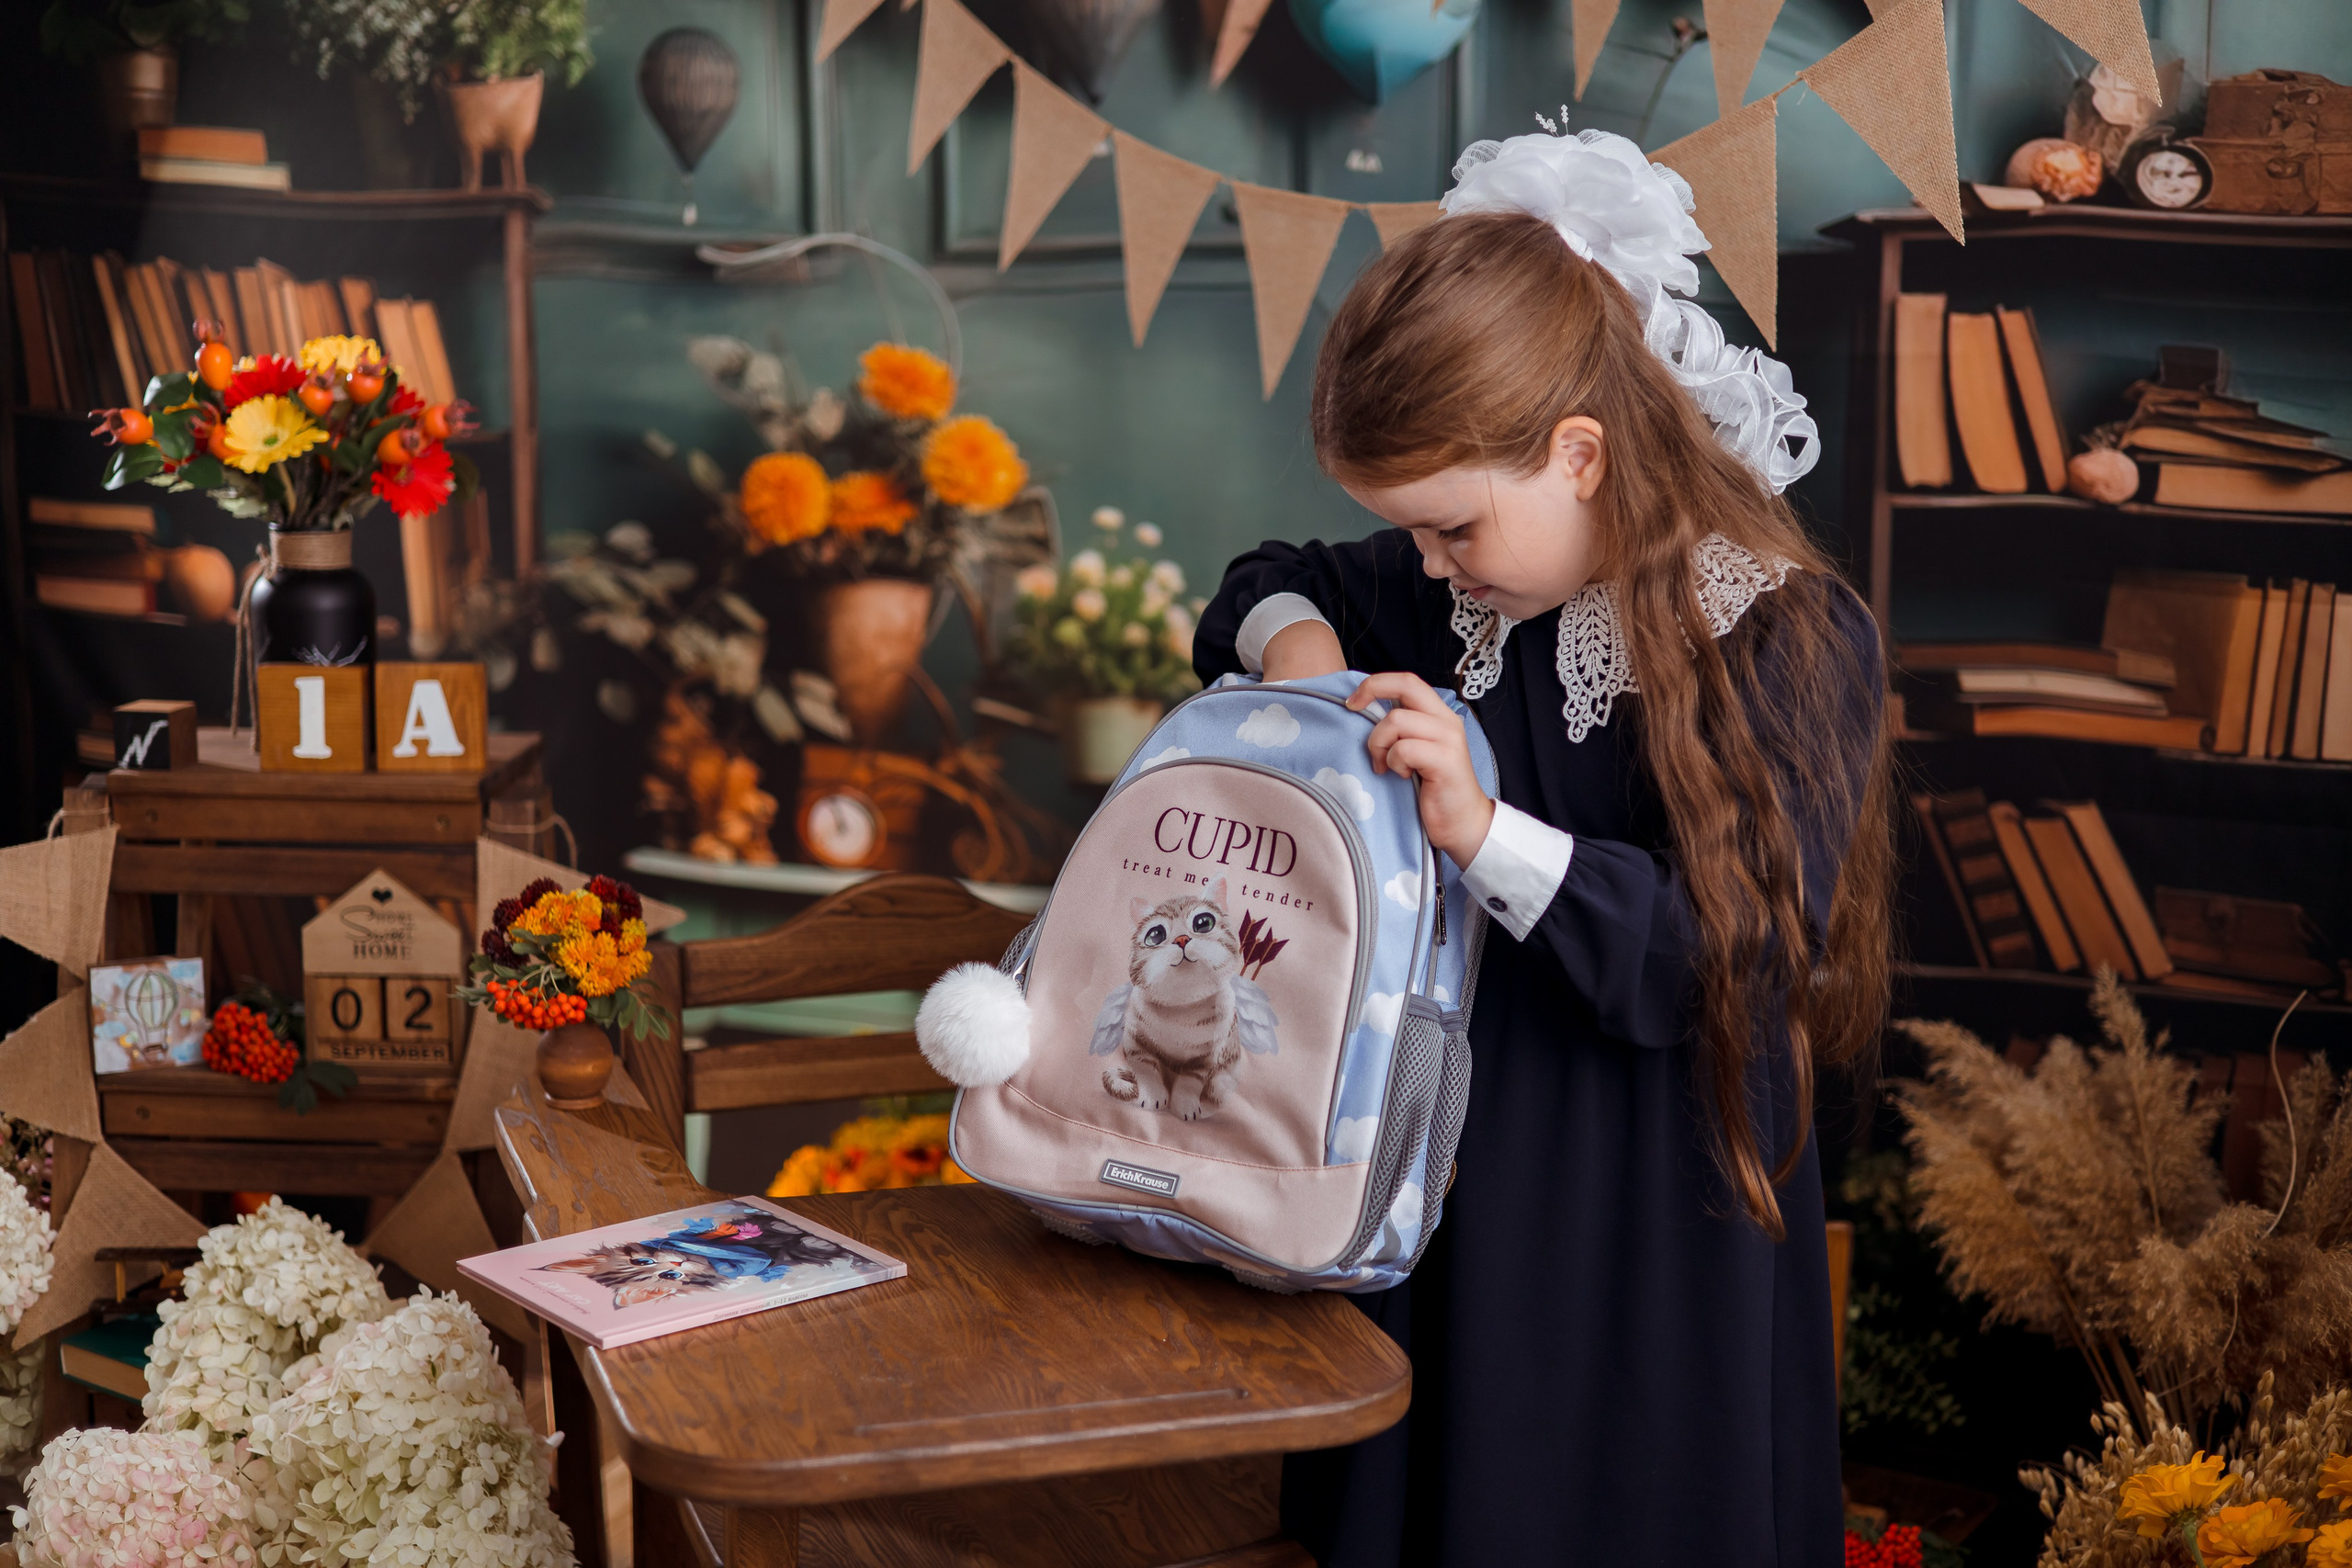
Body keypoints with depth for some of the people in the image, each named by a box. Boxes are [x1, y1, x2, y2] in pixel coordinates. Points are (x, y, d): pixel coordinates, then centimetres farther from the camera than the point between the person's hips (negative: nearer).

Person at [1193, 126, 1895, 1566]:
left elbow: (1737, 949, -25)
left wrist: (1487, 836, -34)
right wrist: (1289, 636, -3)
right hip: (1432, 1177, 6)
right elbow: (1279, 578, 21)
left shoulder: (1792, 640, -17)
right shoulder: (1455, 589, 2)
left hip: (1650, 1239, -6)